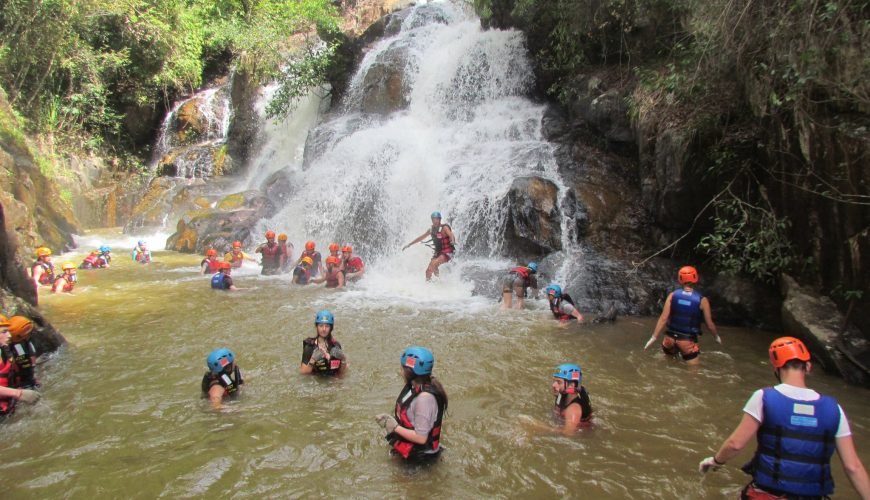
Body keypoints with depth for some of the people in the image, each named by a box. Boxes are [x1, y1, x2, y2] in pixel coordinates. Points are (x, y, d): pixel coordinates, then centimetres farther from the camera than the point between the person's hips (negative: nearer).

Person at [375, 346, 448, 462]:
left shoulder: (424, 397, -33)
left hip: (419, 454, -8)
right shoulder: (416, 385, -6)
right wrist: (392, 418, -1)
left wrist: (394, 427, -23)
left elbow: (421, 438, -28)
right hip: (410, 444, 8)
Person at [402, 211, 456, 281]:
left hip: (447, 252, -7)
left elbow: (451, 235, -30)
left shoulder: (444, 228, -11)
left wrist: (452, 241, -54)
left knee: (435, 263, -30)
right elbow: (421, 237, 17)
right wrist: (409, 245, 19)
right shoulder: (431, 230, 7)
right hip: (438, 252, 7)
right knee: (428, 270, -5)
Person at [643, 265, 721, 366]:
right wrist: (717, 336, 17)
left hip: (671, 337, 3)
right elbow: (709, 323, -3)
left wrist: (654, 337, -4)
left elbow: (663, 319, -8)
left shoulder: (672, 295, -6)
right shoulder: (702, 300, -11)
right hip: (688, 340, -3)